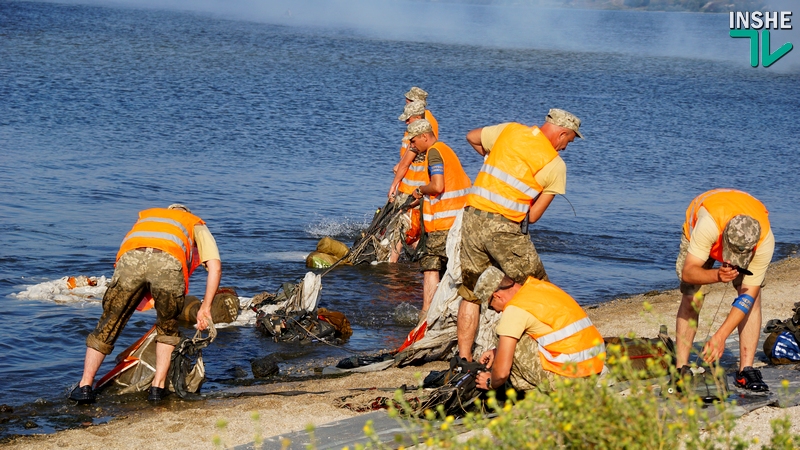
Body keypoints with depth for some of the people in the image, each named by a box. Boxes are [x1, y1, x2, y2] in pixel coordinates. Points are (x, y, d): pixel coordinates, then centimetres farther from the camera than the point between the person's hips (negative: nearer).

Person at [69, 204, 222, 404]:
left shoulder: (146, 215, 46)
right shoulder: (196, 224, 37)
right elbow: (215, 267, 21)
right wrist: (205, 307, 23)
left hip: (130, 258, 2)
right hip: (168, 262, -1)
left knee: (107, 325, 16)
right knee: (168, 329, 23)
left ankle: (85, 386, 16)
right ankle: (158, 387, 19)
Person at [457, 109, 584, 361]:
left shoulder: (509, 130, 9)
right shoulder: (555, 165, -2)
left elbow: (471, 137, 26)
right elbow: (533, 216, -2)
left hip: (472, 216, 5)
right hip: (505, 227, -5)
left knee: (470, 293, 15)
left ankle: (464, 357, 15)